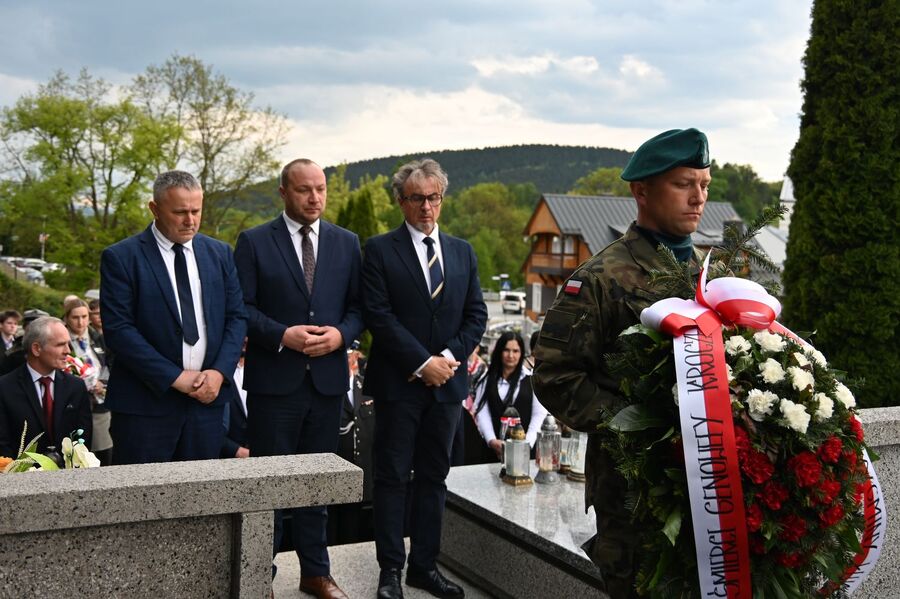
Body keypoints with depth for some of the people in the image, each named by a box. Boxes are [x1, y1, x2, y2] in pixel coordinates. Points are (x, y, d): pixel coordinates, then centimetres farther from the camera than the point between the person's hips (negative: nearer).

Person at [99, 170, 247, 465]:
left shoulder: (219, 253, 9)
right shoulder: (121, 258, -5)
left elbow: (237, 316, 9)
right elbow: (118, 329, -11)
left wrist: (220, 371, -7)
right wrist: (176, 378, -14)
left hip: (207, 397, 4)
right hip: (146, 402, -4)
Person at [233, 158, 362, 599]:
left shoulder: (347, 243, 7)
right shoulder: (254, 242, -2)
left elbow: (358, 308, 7)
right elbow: (242, 308, -6)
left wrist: (340, 334, -12)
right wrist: (282, 335, -19)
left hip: (328, 379, 3)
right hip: (273, 380, -3)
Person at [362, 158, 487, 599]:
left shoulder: (462, 252, 12)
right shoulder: (380, 250, -2)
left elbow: (476, 314, 9)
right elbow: (378, 315, -10)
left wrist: (451, 356, -7)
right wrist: (422, 363, -14)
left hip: (446, 381, 4)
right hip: (398, 382, -4)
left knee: (433, 477, 10)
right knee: (392, 477, 2)